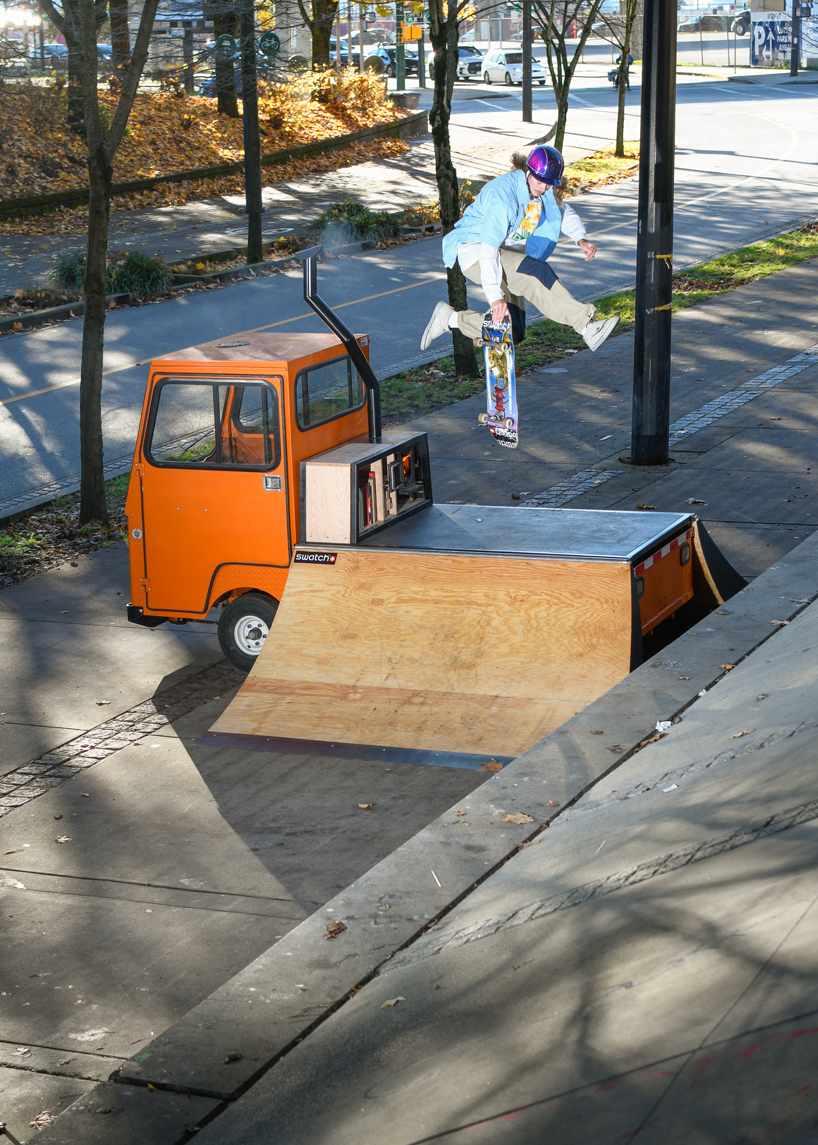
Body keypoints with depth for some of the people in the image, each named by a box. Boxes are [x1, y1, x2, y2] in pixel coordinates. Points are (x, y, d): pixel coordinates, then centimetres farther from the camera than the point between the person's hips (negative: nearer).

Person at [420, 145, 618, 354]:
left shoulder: (547, 192, -1)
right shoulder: (503, 192, -25)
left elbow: (566, 214, 18)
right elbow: (489, 246, -31)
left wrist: (581, 239, -5)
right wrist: (495, 296, -38)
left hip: (509, 254, 9)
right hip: (476, 251, -9)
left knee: (513, 333, -3)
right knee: (537, 273, -34)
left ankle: (450, 319, 11)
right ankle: (587, 327, -37)